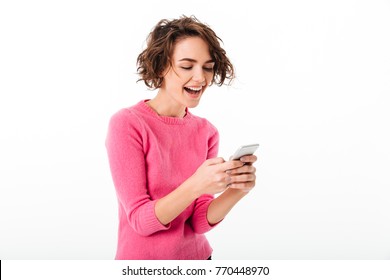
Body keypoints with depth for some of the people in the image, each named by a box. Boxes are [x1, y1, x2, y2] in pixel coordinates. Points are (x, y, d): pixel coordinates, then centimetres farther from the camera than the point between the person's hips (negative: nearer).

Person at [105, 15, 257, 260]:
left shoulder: (207, 131, -3)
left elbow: (199, 222, -7)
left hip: (196, 256, 4)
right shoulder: (127, 124, -17)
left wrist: (236, 190, -24)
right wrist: (195, 186, -32)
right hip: (142, 263, -4)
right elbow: (140, 220, -18)